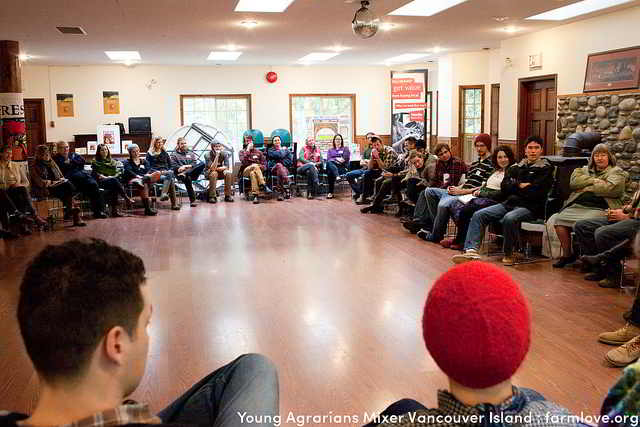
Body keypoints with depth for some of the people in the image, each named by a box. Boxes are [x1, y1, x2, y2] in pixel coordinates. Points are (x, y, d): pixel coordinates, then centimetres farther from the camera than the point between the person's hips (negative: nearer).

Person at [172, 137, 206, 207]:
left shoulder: (191, 153, 28)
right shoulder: (174, 155, 20)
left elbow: (196, 163, 14)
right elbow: (173, 166, 5)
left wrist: (188, 166, -6)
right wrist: (179, 168, -16)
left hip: (193, 173, 2)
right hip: (181, 172, -2)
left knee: (202, 163, -28)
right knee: (187, 178, -41)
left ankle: (184, 174, -44)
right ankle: (192, 200, -47)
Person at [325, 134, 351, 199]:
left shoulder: (345, 149, 24)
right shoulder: (330, 150, 31)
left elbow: (346, 158, 4)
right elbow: (328, 159, 10)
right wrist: (337, 159, -7)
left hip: (342, 168, -2)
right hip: (332, 167, 2)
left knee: (330, 172, -37)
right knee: (329, 163, -38)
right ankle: (337, 176, -56)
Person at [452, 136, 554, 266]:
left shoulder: (545, 169, 4)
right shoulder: (516, 167, 20)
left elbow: (536, 193, -9)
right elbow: (504, 187, 9)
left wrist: (514, 189, 0)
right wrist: (520, 186, -6)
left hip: (530, 207, -6)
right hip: (509, 203, 6)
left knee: (509, 218, -37)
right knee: (478, 215, -13)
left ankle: (509, 254, -17)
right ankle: (472, 250, -23)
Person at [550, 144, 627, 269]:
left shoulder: (617, 172, 12)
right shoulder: (585, 170, 25)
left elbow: (610, 188, -9)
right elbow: (574, 181, 5)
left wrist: (586, 188, -2)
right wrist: (594, 181, -5)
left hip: (600, 209, -5)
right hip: (577, 206, 5)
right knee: (559, 219, -19)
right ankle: (566, 254, -5)